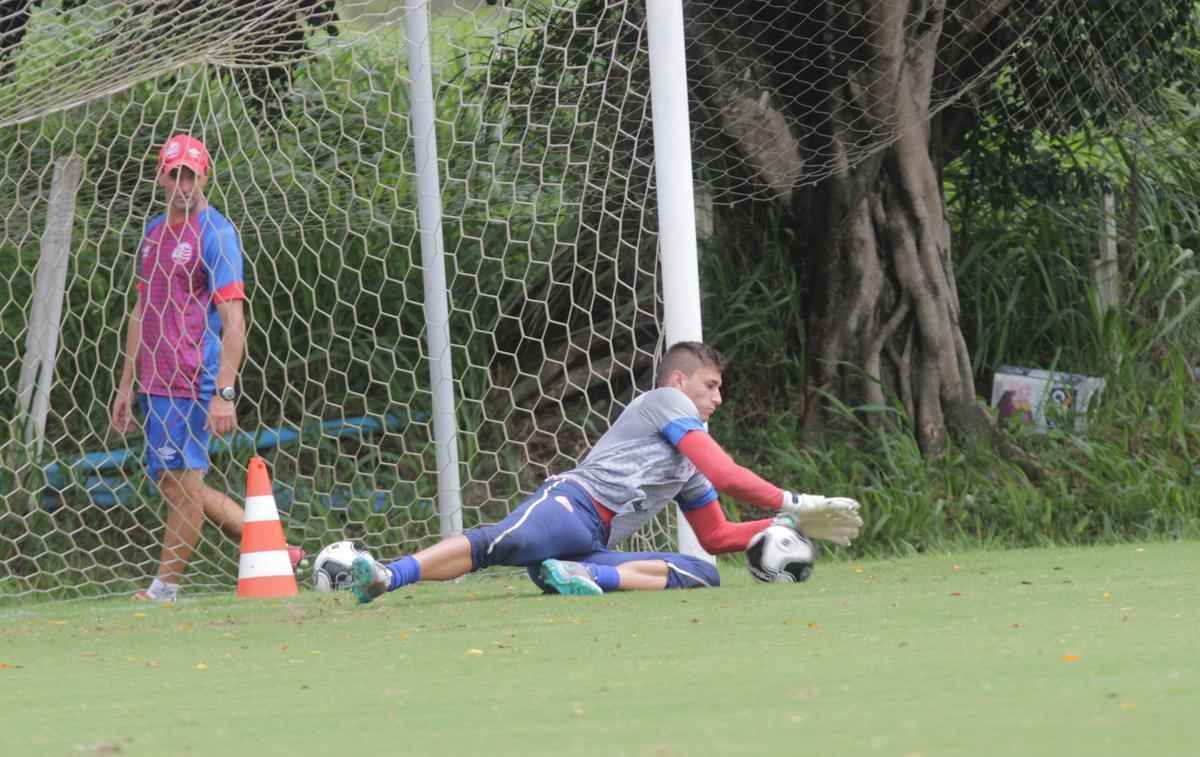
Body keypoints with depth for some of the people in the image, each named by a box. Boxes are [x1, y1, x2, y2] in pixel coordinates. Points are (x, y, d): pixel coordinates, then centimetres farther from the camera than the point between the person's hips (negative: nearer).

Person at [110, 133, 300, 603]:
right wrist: (127, 385, 18)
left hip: (194, 383, -9)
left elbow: (233, 321, -14)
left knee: (184, 481, -6)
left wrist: (224, 393, -21)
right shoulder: (154, 232, 16)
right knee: (171, 481, 11)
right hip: (156, 383, 9)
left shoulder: (215, 233, -8)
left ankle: (166, 587, 0)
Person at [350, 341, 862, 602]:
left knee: (702, 574, -11)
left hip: (595, 546, 8)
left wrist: (793, 526, 33)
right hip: (570, 506, -8)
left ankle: (589, 579, -31)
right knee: (507, 542, -39)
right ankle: (386, 578, -53)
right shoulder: (667, 402, 13)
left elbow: (717, 537, 40)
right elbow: (726, 476, 2)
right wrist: (793, 505, 10)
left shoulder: (687, 472, 39)